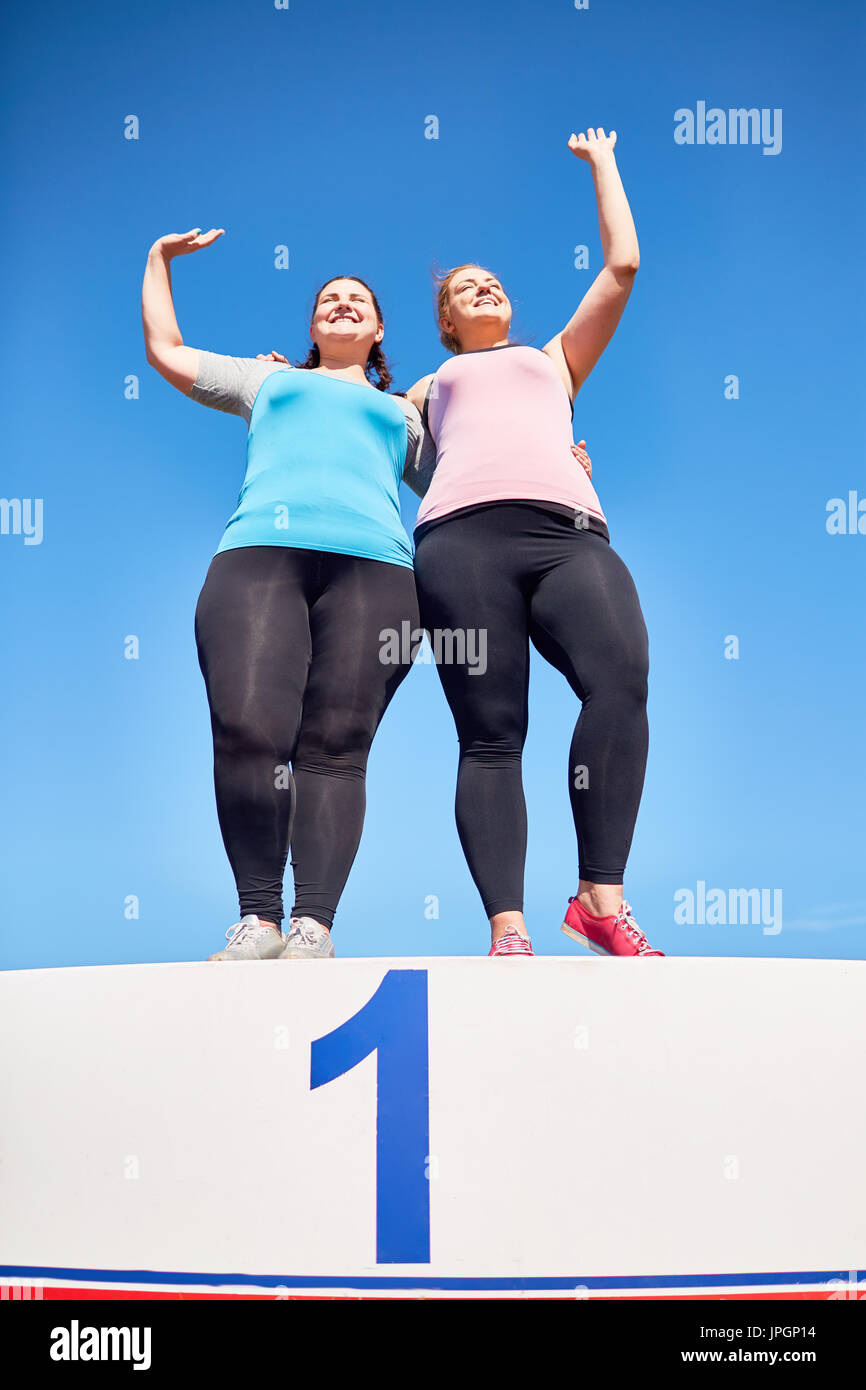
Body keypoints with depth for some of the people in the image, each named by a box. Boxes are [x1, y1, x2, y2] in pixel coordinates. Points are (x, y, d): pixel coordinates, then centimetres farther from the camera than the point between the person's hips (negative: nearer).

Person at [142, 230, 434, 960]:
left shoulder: (403, 414, 36)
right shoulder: (270, 380, 36)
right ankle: (258, 919, -16)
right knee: (248, 731, -21)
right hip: (259, 554, 0)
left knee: (336, 748, -15)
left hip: (372, 564, 1)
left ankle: (314, 927, -20)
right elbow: (166, 350, 41)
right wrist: (160, 259, 48)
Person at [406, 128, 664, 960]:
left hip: (568, 531, 0)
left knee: (622, 679, -28)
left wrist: (601, 162, 43)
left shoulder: (557, 357, 37)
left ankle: (600, 898, -28)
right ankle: (506, 931, -20)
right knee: (491, 734, -13)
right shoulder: (435, 386, 36)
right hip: (463, 538, 0)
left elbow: (622, 264, 34)